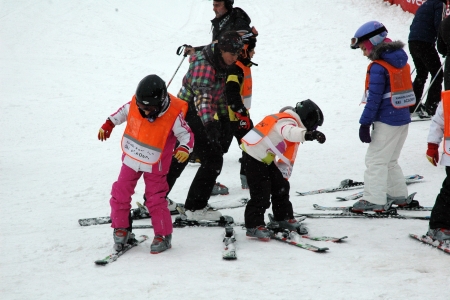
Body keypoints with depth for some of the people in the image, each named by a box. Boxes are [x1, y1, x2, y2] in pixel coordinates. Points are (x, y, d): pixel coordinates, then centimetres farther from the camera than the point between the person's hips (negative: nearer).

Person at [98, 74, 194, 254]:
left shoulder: (173, 115, -26)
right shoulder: (135, 103, -16)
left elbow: (186, 134, -16)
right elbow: (124, 111, 7)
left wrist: (184, 149, -34)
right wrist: (109, 124, 9)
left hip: (155, 165, -4)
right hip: (131, 159, 4)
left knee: (155, 200, -2)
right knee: (119, 194, 8)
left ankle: (163, 236, 14)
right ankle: (121, 229, 25)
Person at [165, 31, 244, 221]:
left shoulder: (219, 64, 6)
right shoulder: (204, 65, -25)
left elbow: (219, 91, 20)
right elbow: (202, 95, -38)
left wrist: (224, 117, 20)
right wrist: (208, 123, -50)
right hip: (191, 114, -10)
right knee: (213, 159, -9)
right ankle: (195, 207, -3)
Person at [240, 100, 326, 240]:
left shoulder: (288, 121, 13)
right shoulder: (287, 121, -19)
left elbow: (287, 159, 17)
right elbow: (290, 132, -48)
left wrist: (284, 176, 16)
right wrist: (307, 134, -65)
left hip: (265, 158, 10)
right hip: (254, 157, -10)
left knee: (281, 186, 14)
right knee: (261, 193, -11)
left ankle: (283, 218, 27)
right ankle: (254, 226, -2)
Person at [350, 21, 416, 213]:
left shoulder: (378, 68, -17)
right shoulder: (401, 62, 10)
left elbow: (374, 99, -18)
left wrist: (365, 123, -14)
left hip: (387, 121, -9)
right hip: (403, 119, 9)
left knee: (375, 160, -3)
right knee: (390, 160, 21)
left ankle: (375, 200, -5)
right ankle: (399, 195, 25)